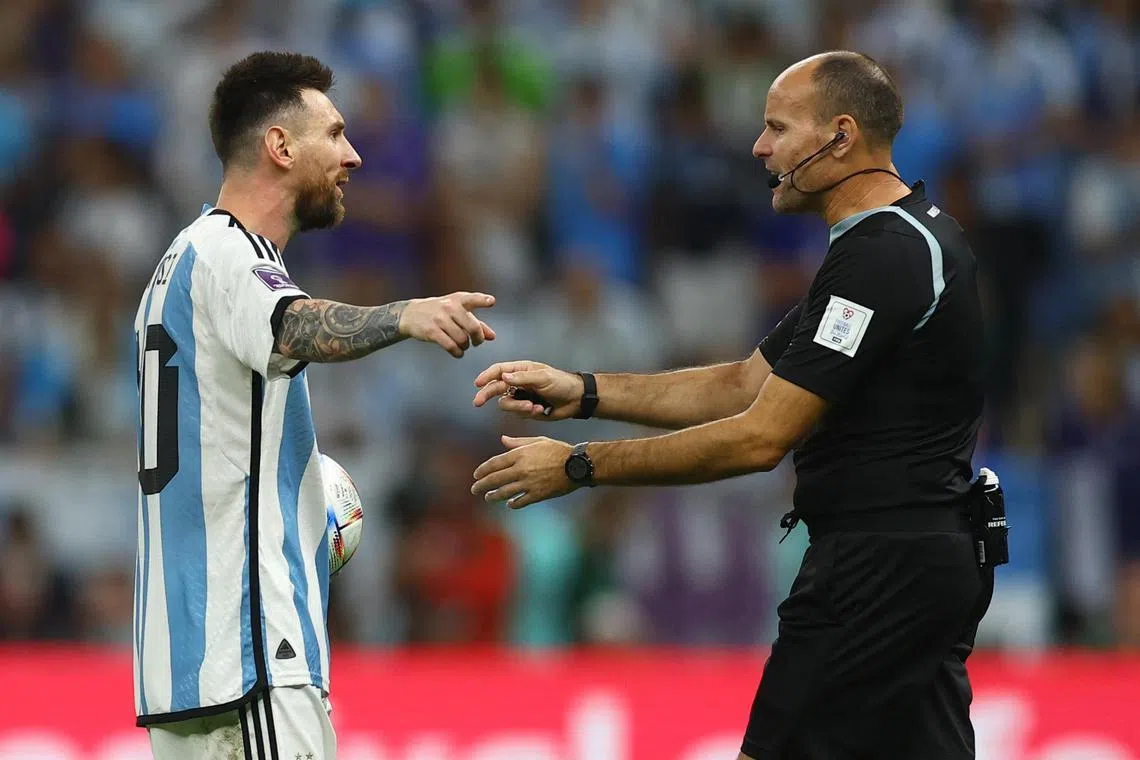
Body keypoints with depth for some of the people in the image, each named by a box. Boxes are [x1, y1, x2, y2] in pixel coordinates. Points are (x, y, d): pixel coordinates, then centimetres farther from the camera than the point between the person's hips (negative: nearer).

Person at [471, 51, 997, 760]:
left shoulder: (882, 258, -18)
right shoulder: (914, 236, 16)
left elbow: (759, 439, -19)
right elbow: (748, 385, 18)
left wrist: (580, 467, -13)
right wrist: (583, 393, 10)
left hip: (877, 565, -10)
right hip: (937, 561, 10)